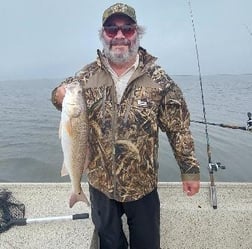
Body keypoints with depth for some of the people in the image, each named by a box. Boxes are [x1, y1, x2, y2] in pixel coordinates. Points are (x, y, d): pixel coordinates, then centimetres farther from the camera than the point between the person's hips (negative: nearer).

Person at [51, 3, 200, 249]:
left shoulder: (158, 79, -10)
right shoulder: (88, 75, -5)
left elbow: (179, 128, -7)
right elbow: (61, 94, 10)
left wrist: (190, 169, -6)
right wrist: (59, 96, -14)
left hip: (143, 184, -1)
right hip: (100, 183, 2)